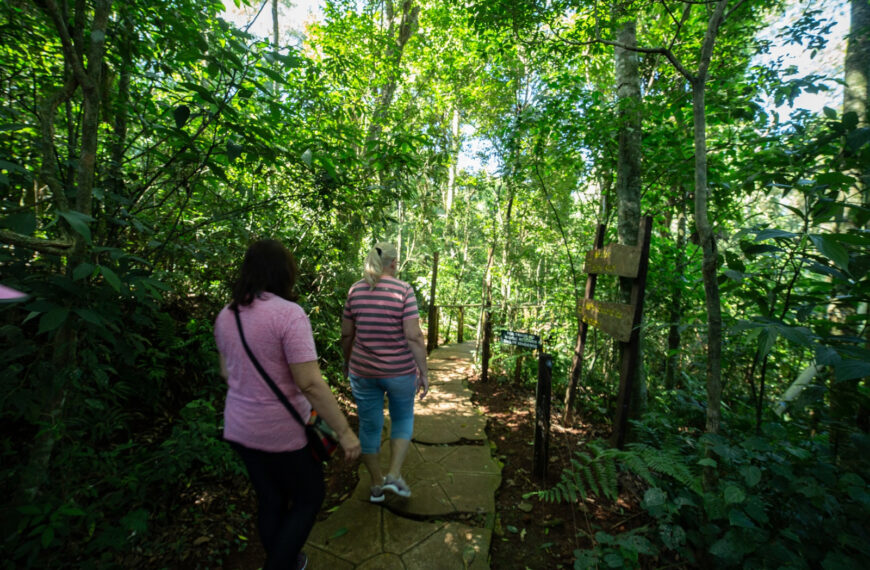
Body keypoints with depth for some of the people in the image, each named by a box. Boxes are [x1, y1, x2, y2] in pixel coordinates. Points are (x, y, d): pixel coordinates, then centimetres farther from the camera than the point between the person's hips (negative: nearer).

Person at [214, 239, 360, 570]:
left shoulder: (225, 316, 0)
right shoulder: (288, 313, -23)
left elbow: (226, 372, 13)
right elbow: (310, 383, -27)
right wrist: (344, 431, -20)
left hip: (240, 428, 7)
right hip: (283, 431, -7)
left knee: (270, 499, 25)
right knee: (309, 497, 18)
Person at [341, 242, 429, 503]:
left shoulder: (355, 290, 0)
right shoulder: (403, 290, -11)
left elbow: (346, 334, 5)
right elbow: (413, 337, -16)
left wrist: (347, 363, 20)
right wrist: (424, 372, -7)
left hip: (363, 371, 3)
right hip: (400, 371, -3)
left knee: (369, 426, 16)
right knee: (403, 418, 23)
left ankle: (376, 485, 32)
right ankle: (394, 475, 16)